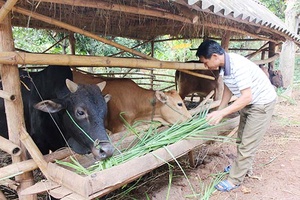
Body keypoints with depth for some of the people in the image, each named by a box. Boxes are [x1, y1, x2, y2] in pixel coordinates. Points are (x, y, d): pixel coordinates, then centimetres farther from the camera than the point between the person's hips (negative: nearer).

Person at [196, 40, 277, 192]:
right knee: (242, 139, 21)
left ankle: (235, 180, 10)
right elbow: (228, 89, 6)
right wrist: (218, 112, 7)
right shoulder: (223, 65, -6)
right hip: (249, 103, 9)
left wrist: (222, 113, -38)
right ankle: (243, 167, 40)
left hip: (262, 103, -9)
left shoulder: (238, 65, -33)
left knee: (247, 144, -2)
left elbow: (247, 97, -36)